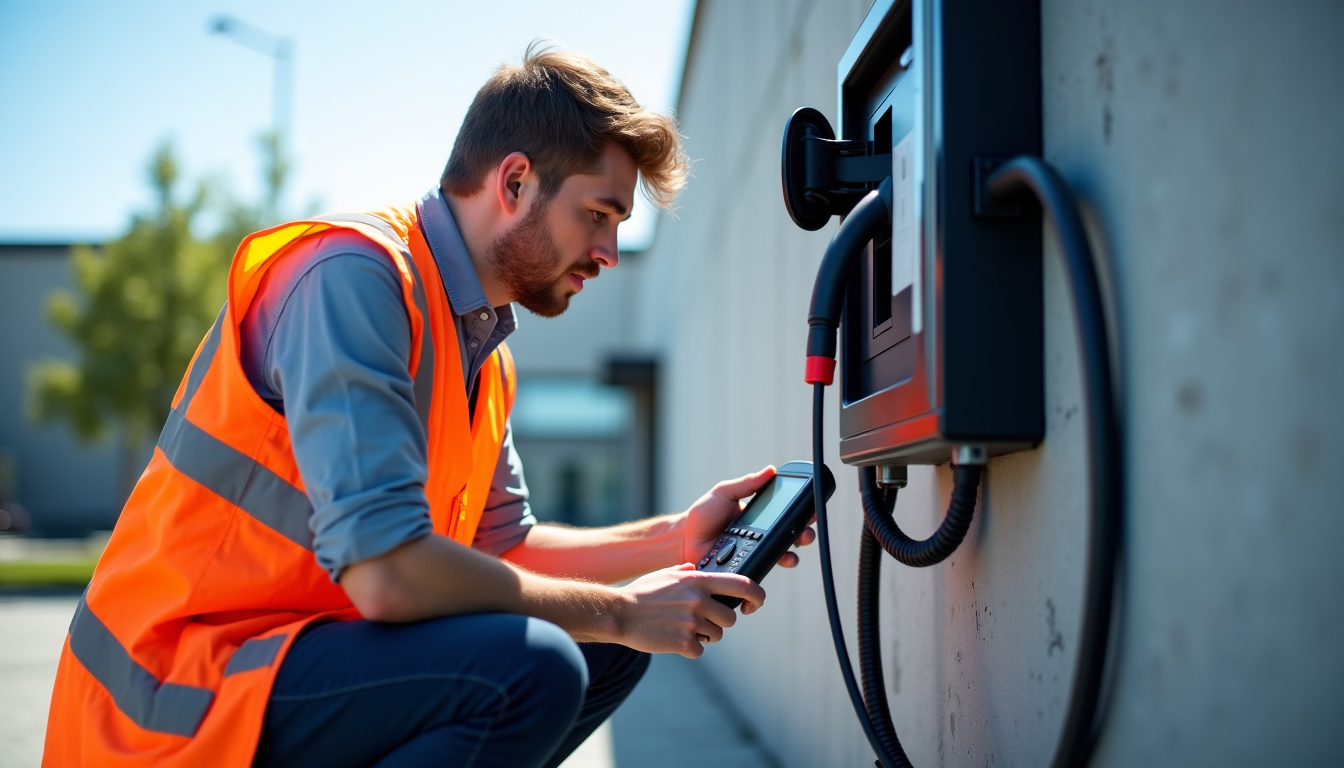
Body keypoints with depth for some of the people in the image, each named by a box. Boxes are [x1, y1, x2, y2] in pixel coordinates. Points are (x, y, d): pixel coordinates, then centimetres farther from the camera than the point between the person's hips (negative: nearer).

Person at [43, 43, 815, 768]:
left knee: (604, 653, 7)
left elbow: (501, 546, 17)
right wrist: (621, 610, -17)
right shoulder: (354, 272, -19)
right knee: (526, 666, -28)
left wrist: (678, 537, 5)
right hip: (178, 698, -9)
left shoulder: (483, 345, 11)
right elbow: (387, 570, -28)